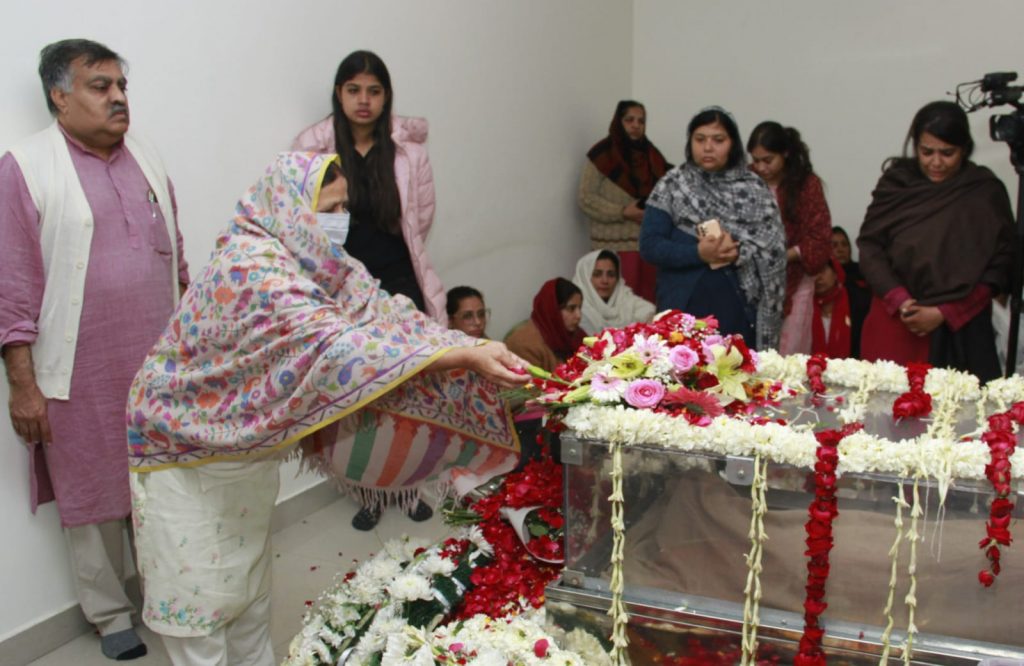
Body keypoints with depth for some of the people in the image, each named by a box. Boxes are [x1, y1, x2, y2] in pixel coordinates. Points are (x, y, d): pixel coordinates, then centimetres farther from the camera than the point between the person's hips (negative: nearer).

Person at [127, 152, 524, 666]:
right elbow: (331, 343, -40)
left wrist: (477, 351, -21)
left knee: (251, 591, 20)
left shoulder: (314, 260, -3)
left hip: (246, 447, 8)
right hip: (188, 447, -8)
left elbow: (381, 311, -9)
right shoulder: (251, 266, -30)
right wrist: (464, 357, -44)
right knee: (200, 595, 5)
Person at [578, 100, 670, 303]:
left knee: (648, 301, 8)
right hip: (616, 245, -6)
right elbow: (585, 198, -9)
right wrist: (623, 212, -15)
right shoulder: (602, 155, -4)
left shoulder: (650, 154, 14)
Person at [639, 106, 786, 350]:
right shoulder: (672, 185, 3)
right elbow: (649, 245, -3)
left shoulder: (753, 186, 7)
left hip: (739, 307, 1)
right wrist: (698, 253, -17)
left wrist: (740, 253, -17)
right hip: (685, 306, -1)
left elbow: (775, 245, 2)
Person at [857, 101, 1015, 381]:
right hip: (895, 324, 1)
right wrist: (899, 300, -10)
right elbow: (869, 245, 3)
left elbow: (999, 265, -1)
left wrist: (944, 313, -9)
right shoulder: (896, 182, 4)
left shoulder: (986, 192, 1)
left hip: (959, 330, -1)